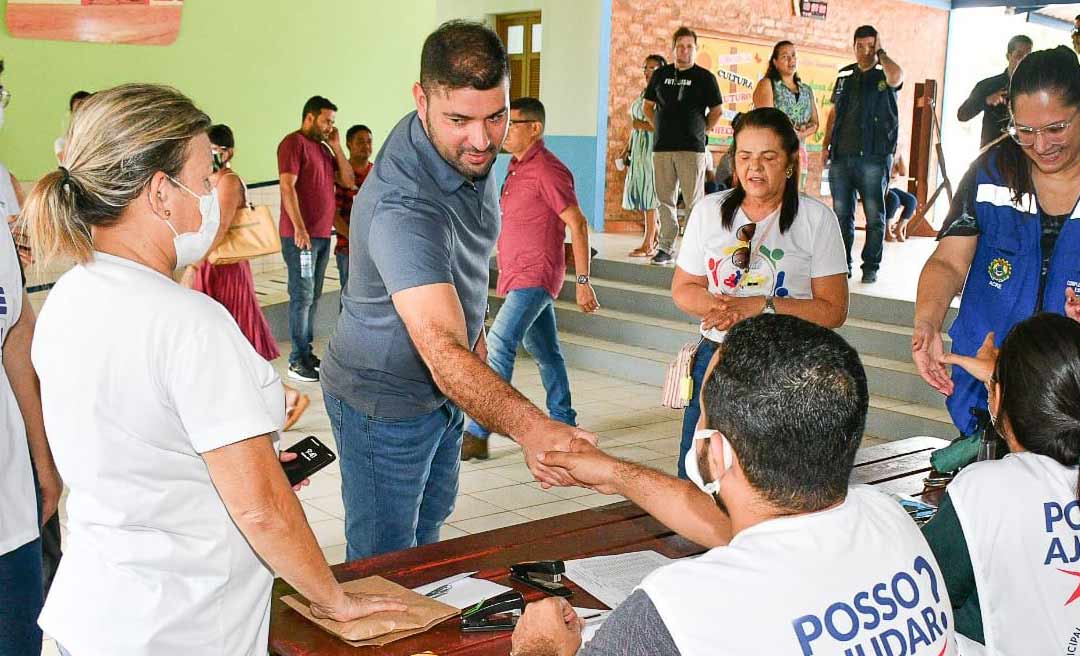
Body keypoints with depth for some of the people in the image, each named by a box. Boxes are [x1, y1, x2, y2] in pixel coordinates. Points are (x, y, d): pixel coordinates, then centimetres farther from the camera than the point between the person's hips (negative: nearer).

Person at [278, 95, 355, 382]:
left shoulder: (323, 148, 18)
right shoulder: (294, 143, -7)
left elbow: (348, 181, 13)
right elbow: (287, 187, -16)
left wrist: (336, 146, 7)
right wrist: (299, 228, -22)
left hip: (323, 234, 8)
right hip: (301, 235, -8)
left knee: (313, 297, 10)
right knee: (302, 297, -8)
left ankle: (307, 353, 17)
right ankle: (298, 361, -4)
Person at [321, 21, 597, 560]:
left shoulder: (471, 151, -9)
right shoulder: (403, 207, -38)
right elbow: (443, 352, -49)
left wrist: (475, 332, 18)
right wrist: (528, 428, -62)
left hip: (440, 392, 9)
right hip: (384, 401, -9)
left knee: (428, 527, 27)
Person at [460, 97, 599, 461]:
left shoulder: (547, 170, -15)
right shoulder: (517, 166, 13)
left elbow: (577, 224, -17)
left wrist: (583, 281, -20)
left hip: (535, 276, -10)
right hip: (518, 274, 10)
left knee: (499, 343, -16)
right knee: (545, 350, 16)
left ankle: (478, 434, -16)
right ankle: (563, 423, 26)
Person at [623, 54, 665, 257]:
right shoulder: (643, 94, 18)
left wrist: (643, 125, -13)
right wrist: (628, 149, 20)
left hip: (653, 147, -8)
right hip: (638, 149, 8)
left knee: (649, 194, -6)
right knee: (639, 193, 8)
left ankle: (649, 245, -2)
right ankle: (657, 234, 22)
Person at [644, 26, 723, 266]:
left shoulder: (705, 77, 3)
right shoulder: (660, 74, 12)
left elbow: (716, 111, 8)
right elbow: (648, 106, 20)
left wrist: (701, 131, 1)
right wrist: (661, 128, 11)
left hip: (692, 148, -3)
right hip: (662, 147, 3)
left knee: (693, 201, -4)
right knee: (665, 201, 5)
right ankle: (666, 248, 11)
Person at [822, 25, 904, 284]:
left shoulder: (884, 74, 2)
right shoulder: (845, 75, 15)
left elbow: (896, 77, -24)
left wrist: (881, 53, -8)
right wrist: (826, 145, 11)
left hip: (874, 157, -4)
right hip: (841, 156, 4)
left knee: (874, 215, -1)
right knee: (841, 213, 7)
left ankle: (871, 267, 6)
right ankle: (842, 264, 15)